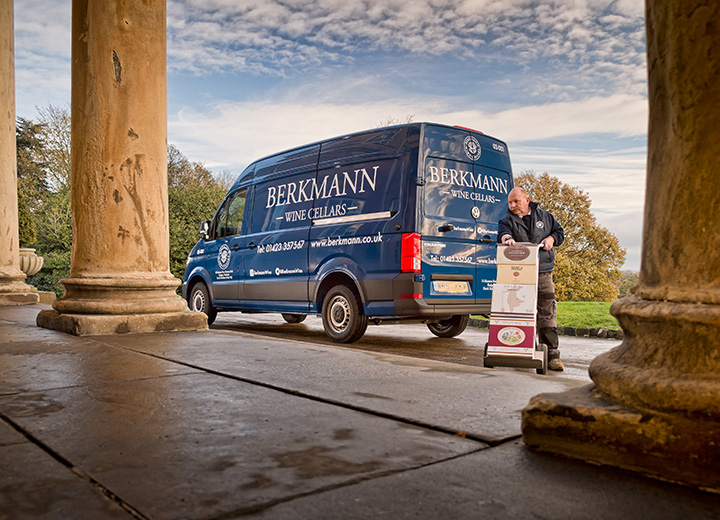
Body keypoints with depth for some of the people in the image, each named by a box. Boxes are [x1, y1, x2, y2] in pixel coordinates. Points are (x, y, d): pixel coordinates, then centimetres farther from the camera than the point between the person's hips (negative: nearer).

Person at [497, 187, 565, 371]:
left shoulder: (544, 216, 16)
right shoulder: (507, 221, 8)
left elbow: (559, 231, 23)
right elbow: (503, 231, -14)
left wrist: (551, 239, 1)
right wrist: (507, 238, -38)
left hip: (543, 274, 1)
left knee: (547, 315, -2)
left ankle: (552, 355, 2)